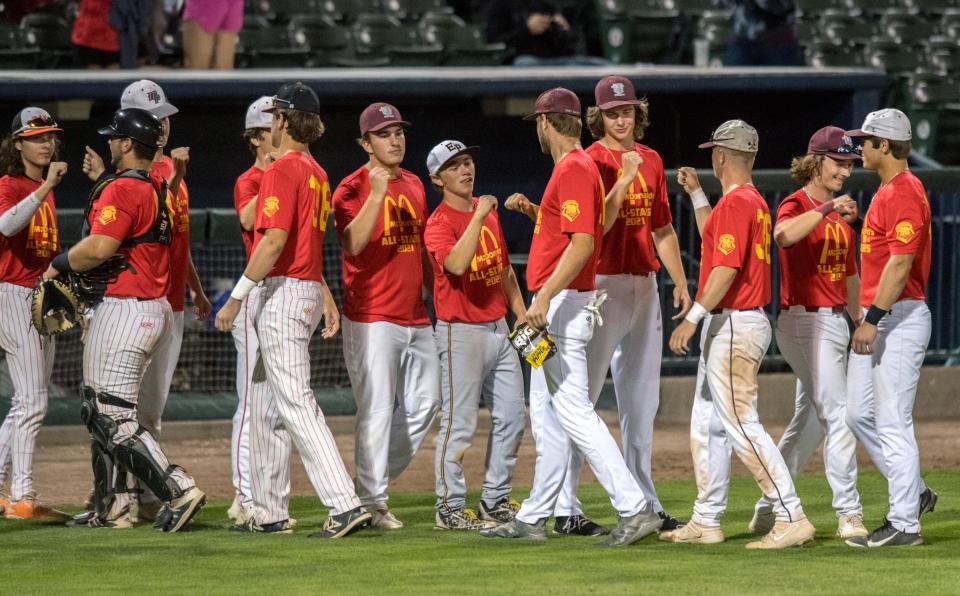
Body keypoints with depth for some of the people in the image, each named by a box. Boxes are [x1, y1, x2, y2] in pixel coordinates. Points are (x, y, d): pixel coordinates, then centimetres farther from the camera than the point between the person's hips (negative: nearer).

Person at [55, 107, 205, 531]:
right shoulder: (156, 189, 15)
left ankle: (177, 490, -17)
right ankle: (111, 507, 22)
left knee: (113, 417, -10)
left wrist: (59, 265, -7)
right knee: (99, 410, 19)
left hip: (124, 310, -10)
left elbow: (99, 247, -23)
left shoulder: (121, 189, -15)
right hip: (155, 308, 10)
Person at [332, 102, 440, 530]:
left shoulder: (413, 185, 15)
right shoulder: (352, 188, -8)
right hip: (372, 318, -8)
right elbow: (352, 244, -23)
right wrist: (377, 194, -29)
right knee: (377, 410, -8)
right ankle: (371, 502, -2)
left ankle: (377, 479, 21)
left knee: (424, 405, 9)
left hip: (416, 318, 8)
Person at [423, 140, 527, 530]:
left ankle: (496, 501, 19)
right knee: (459, 424, -7)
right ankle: (450, 508, -1)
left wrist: (521, 315, 15)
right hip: (462, 332, -8)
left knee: (511, 418, 9)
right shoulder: (439, 223, -11)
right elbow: (456, 263, -31)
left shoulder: (488, 212, 13)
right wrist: (478, 217, -30)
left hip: (499, 329, 8)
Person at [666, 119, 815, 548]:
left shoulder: (735, 202, -16)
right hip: (734, 326, 11)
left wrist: (693, 317, -23)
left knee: (742, 426, -13)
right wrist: (695, 194, 34)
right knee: (707, 426, 15)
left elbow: (727, 267, -23)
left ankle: (791, 518, -17)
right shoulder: (754, 201, 16)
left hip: (734, 326, -11)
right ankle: (706, 522, 19)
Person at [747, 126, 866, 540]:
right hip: (805, 322, -9)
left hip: (834, 322, 9)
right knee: (837, 414, -14)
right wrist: (827, 209, -39)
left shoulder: (840, 215, 16)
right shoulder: (796, 206, -10)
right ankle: (848, 513, -14)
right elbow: (784, 234, -35)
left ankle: (768, 511, 23)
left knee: (809, 420, 13)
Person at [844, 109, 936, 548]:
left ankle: (904, 524, -7)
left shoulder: (904, 194, -15)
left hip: (900, 316, -11)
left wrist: (873, 319, -23)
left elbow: (900, 264, -22)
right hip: (878, 318, 11)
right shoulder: (887, 192, 18)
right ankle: (912, 493, 21)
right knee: (860, 414, 13)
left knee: (892, 423, -9)